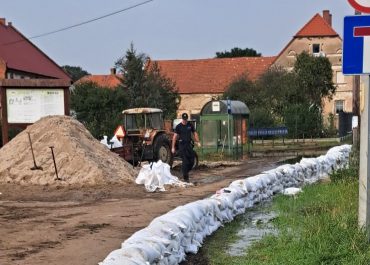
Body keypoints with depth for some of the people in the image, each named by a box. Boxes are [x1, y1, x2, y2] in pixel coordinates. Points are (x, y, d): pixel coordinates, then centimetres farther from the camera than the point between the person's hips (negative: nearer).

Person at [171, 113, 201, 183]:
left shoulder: (190, 125, 10)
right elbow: (175, 137, -3)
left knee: (192, 161, 0)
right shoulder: (178, 126, -1)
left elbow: (194, 133, 17)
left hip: (189, 144, 4)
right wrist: (173, 147, -8)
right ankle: (185, 177, -1)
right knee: (185, 161, -7)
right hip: (182, 145, -4)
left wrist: (198, 142, 4)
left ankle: (185, 172, 22)